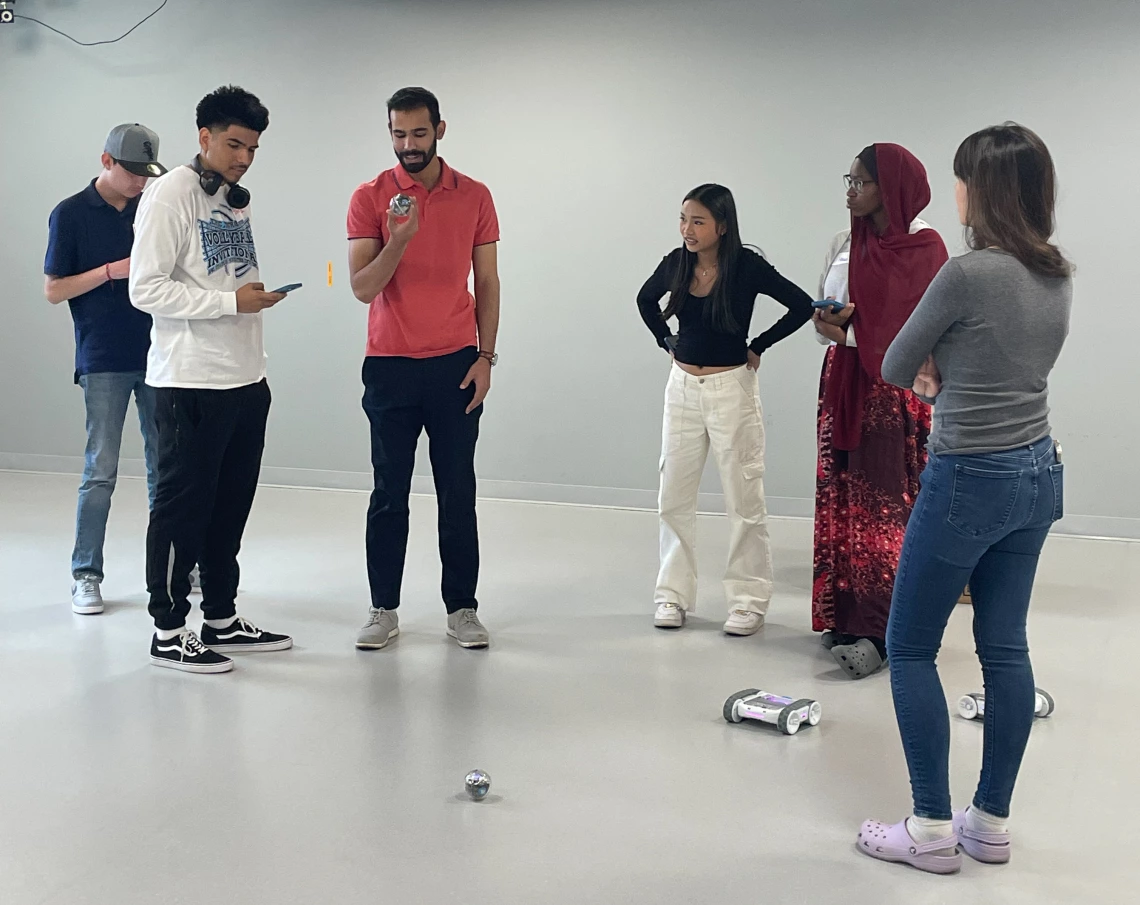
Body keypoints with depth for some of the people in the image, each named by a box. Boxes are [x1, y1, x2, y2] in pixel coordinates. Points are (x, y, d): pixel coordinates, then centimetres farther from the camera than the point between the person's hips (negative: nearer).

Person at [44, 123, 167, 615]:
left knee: (165, 463, 9)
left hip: (157, 356, 4)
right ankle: (85, 574, 7)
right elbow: (53, 290, -4)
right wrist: (113, 270, -16)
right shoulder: (71, 214, -3)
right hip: (104, 361, -4)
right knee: (101, 470, -3)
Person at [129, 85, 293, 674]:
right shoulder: (171, 194, -9)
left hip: (245, 381, 8)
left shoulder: (237, 200, 16)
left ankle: (222, 620, 24)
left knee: (231, 506, 13)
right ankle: (168, 632, 10)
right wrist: (230, 300, -20)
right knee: (183, 507, 0)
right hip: (191, 383, -8)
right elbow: (146, 289, -16)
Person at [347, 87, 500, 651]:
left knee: (458, 493, 6)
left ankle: (462, 609, 14)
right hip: (389, 366, -1)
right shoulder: (370, 198, -1)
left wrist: (485, 357, 0)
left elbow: (487, 285, 7)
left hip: (455, 365, 1)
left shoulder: (474, 197, 4)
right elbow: (362, 288, -7)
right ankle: (384, 610, 13)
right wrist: (398, 240, -23)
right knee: (389, 494, 5)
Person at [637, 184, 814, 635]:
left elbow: (802, 305, -13)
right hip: (682, 388, 5)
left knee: (744, 499, 3)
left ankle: (748, 601, 12)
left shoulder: (746, 266, -13)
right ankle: (673, 595, 18)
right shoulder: (676, 263, 0)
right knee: (674, 496, 7)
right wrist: (666, 341, 8)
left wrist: (758, 347, -9)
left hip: (731, 389, -4)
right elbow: (645, 300, 19)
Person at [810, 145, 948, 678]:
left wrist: (850, 333, -16)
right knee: (842, 500, 6)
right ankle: (845, 617, 13)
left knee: (885, 507, -7)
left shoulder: (924, 247, -7)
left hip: (895, 389, -6)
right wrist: (828, 323, -10)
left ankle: (880, 631, -5)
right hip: (844, 384, 6)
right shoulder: (846, 243, 10)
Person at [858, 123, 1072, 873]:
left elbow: (895, 369, -8)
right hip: (1038, 472, 8)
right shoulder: (1058, 275, 5)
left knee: (910, 649, 6)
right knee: (1005, 647, 13)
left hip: (970, 482, -8)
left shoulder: (967, 274, -21)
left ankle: (932, 830, 10)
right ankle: (992, 823, 21)